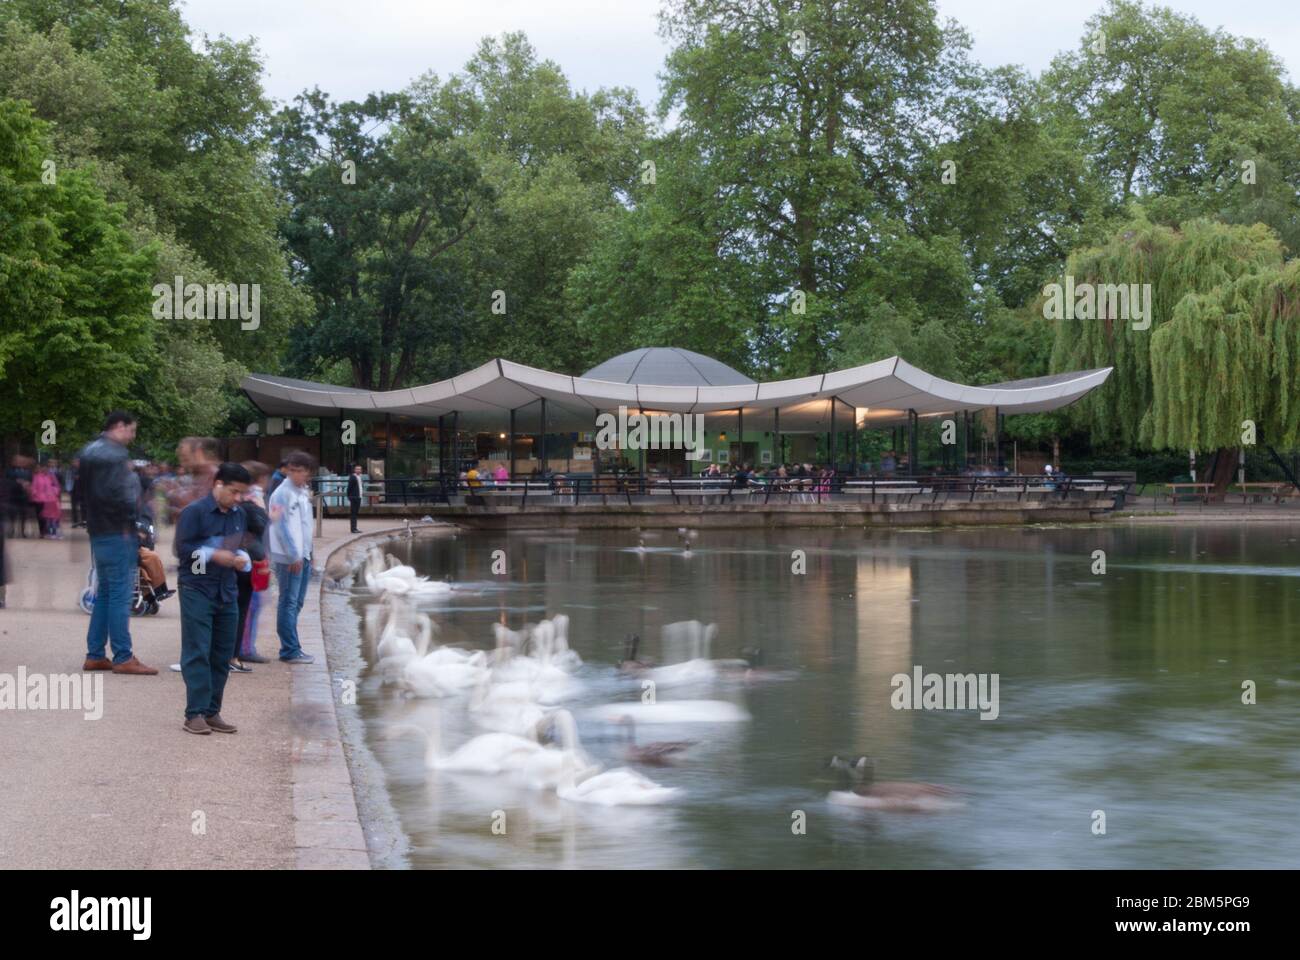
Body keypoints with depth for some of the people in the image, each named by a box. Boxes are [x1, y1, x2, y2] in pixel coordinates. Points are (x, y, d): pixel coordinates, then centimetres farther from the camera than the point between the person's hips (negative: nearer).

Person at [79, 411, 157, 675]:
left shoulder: (90, 450, 16)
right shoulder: (114, 453, -15)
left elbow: (84, 489, 20)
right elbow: (115, 493, -24)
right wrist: (131, 515, -10)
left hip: (97, 529, 10)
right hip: (118, 532, -10)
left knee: (104, 593, 15)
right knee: (120, 594, -7)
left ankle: (95, 655, 17)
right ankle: (123, 657, -5)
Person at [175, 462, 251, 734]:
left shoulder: (239, 515, 11)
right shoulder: (194, 512, -8)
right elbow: (183, 549, -11)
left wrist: (241, 558, 1)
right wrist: (214, 554, -18)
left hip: (227, 592, 6)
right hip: (197, 591, -6)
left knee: (222, 655, 7)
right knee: (197, 653, -8)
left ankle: (211, 712, 13)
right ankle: (194, 714, -6)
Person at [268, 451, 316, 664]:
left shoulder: (304, 492, 14)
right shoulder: (283, 493, -12)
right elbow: (282, 526, -16)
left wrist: (307, 553, 16)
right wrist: (293, 555, -17)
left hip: (303, 556, 9)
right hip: (288, 557, -9)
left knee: (296, 603, 12)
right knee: (289, 602, -5)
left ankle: (291, 648, 19)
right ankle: (290, 651, -2)